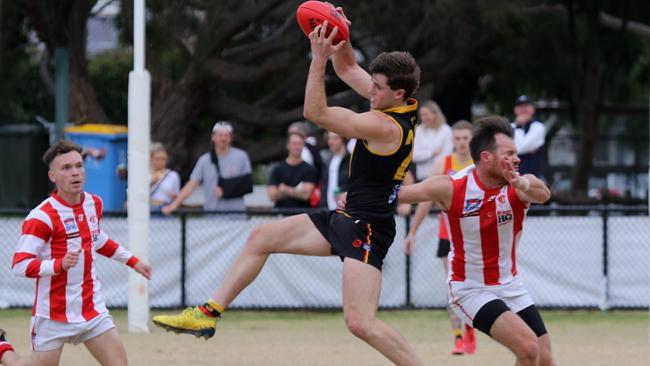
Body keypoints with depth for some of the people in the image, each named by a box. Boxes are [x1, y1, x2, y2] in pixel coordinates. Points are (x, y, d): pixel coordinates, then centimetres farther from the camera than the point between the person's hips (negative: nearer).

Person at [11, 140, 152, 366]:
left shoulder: (94, 204, 5)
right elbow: (19, 265, -24)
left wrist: (132, 261, 28)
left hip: (92, 310, 6)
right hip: (53, 317, -6)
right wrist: (61, 264, -36)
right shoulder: (42, 216, -18)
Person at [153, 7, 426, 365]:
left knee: (360, 322, -19)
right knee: (261, 237, 15)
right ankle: (208, 313, 20)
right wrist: (340, 39, -3)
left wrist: (319, 57, -20)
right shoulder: (399, 103, 3)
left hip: (366, 229, -11)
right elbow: (347, 68, 17)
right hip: (347, 217, 11)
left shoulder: (386, 126, -24)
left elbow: (315, 112, -21)